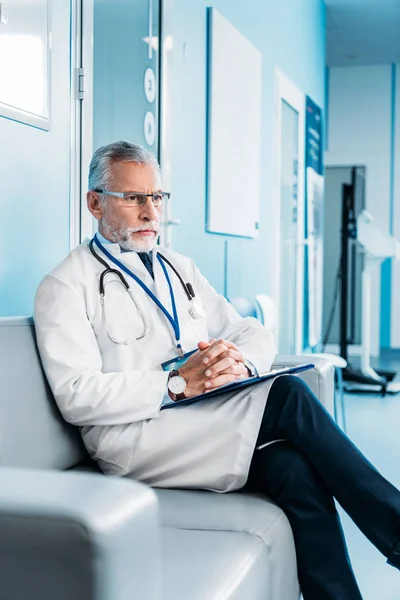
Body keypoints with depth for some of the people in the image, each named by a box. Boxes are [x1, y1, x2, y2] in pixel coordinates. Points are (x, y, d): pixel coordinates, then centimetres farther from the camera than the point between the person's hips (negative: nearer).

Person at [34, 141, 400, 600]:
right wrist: (177, 384, -22)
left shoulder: (180, 269, 20)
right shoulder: (67, 286, 0)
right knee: (287, 397, -24)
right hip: (135, 439, -6)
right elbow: (76, 396, -12)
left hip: (209, 421, 6)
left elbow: (255, 334, 15)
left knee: (296, 468, -26)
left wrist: (240, 363, -10)